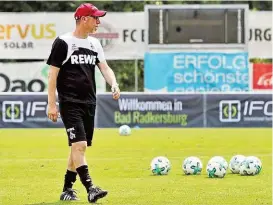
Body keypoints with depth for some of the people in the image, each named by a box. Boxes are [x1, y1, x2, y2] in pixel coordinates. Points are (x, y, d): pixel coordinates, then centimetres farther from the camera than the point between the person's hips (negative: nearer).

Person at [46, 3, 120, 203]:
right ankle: (90, 188, -21)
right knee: (79, 145, -16)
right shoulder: (63, 42, -7)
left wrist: (114, 84, -15)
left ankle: (67, 189, 21)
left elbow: (105, 67, 6)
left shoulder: (95, 44, 13)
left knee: (79, 147, 11)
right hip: (70, 103, -7)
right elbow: (53, 74, -7)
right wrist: (52, 104, -11)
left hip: (89, 103, 7)